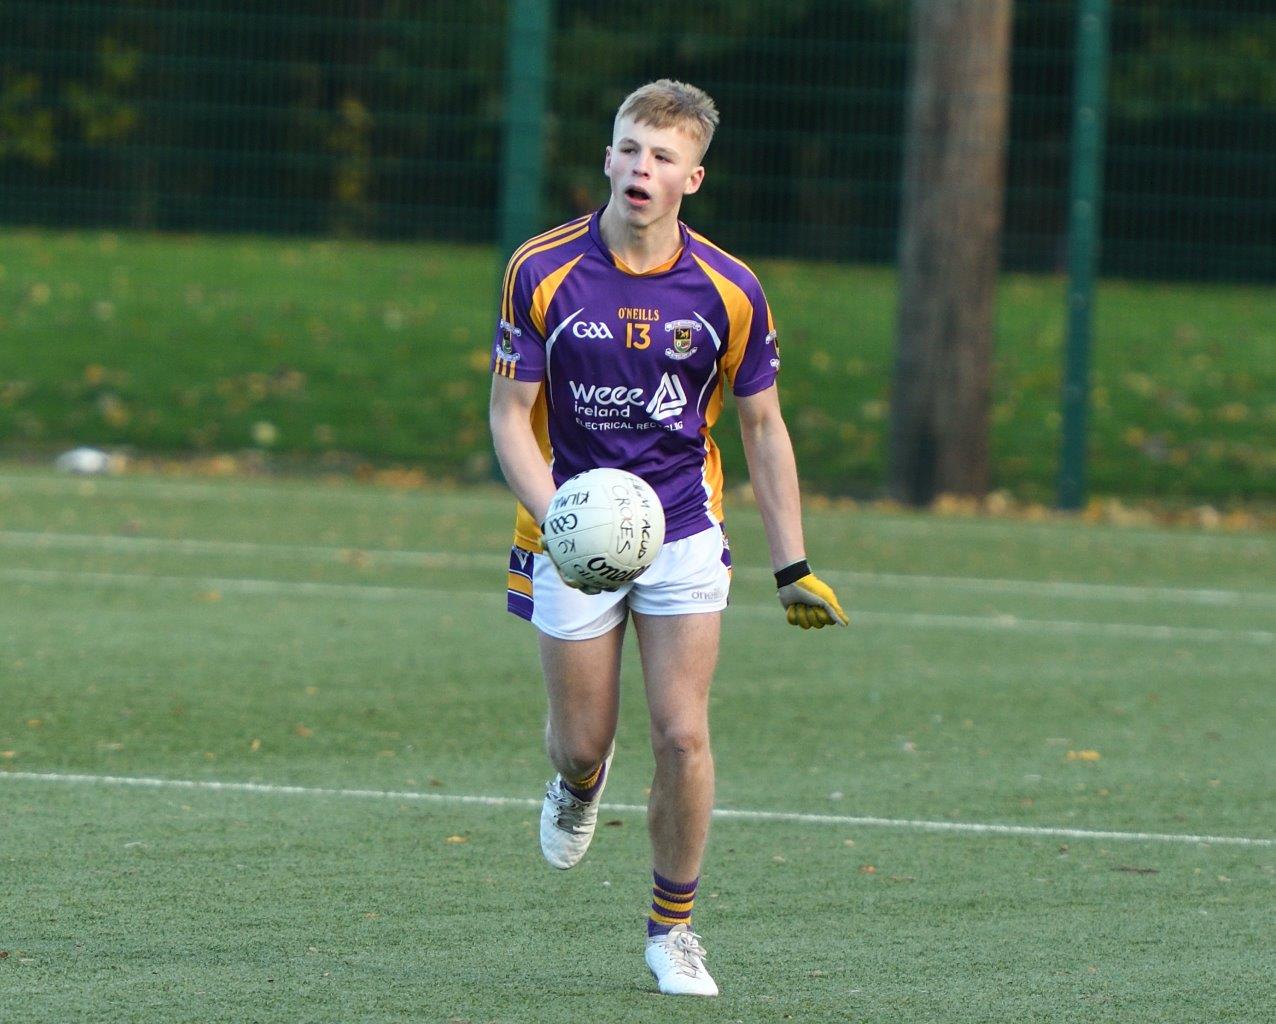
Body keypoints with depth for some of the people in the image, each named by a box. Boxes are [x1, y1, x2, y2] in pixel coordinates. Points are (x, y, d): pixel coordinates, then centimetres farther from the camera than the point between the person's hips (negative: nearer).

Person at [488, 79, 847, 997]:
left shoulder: (729, 291, -8)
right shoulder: (542, 271, -11)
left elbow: (762, 425, 3)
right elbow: (510, 414, -7)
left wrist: (793, 568, 3)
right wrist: (552, 516, -24)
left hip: (683, 530, 0)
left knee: (682, 735, -9)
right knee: (583, 741, 6)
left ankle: (673, 926, 9)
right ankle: (581, 784, 45)